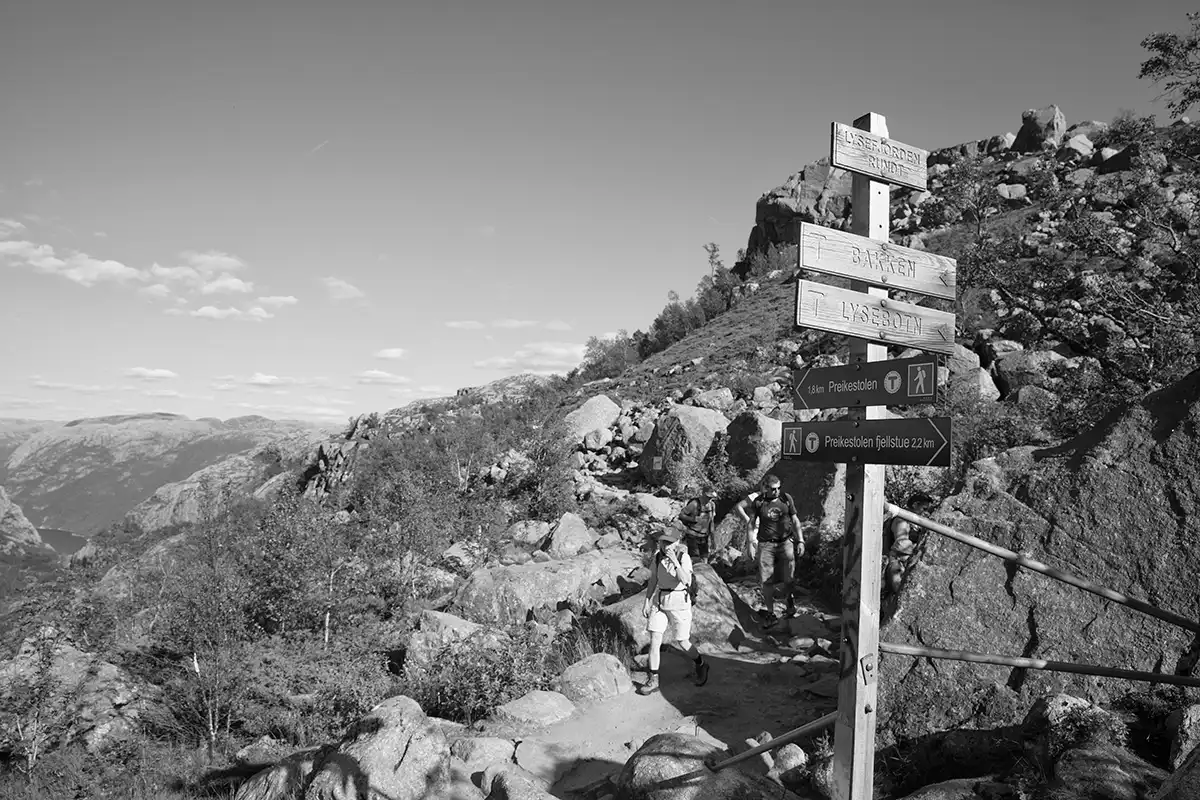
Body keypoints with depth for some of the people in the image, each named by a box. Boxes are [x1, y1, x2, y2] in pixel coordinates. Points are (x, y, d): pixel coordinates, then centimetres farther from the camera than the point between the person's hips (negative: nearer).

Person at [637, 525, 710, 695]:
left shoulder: (684, 557, -15)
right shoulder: (658, 556, -1)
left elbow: (686, 582, -28)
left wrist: (674, 560, -33)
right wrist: (647, 601, 9)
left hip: (679, 602, -4)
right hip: (659, 601, 4)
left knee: (683, 643, 6)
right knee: (654, 640, -4)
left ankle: (701, 665, 35)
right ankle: (653, 681, 5)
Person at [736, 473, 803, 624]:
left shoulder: (786, 498, 1)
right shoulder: (758, 501, -2)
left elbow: (795, 521, 9)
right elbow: (750, 525, 4)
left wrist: (800, 541, 6)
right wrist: (750, 545, 0)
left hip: (786, 542, 0)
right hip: (766, 544, 0)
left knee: (788, 578, -3)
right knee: (766, 580, -2)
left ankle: (790, 598, 30)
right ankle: (769, 612, 10)